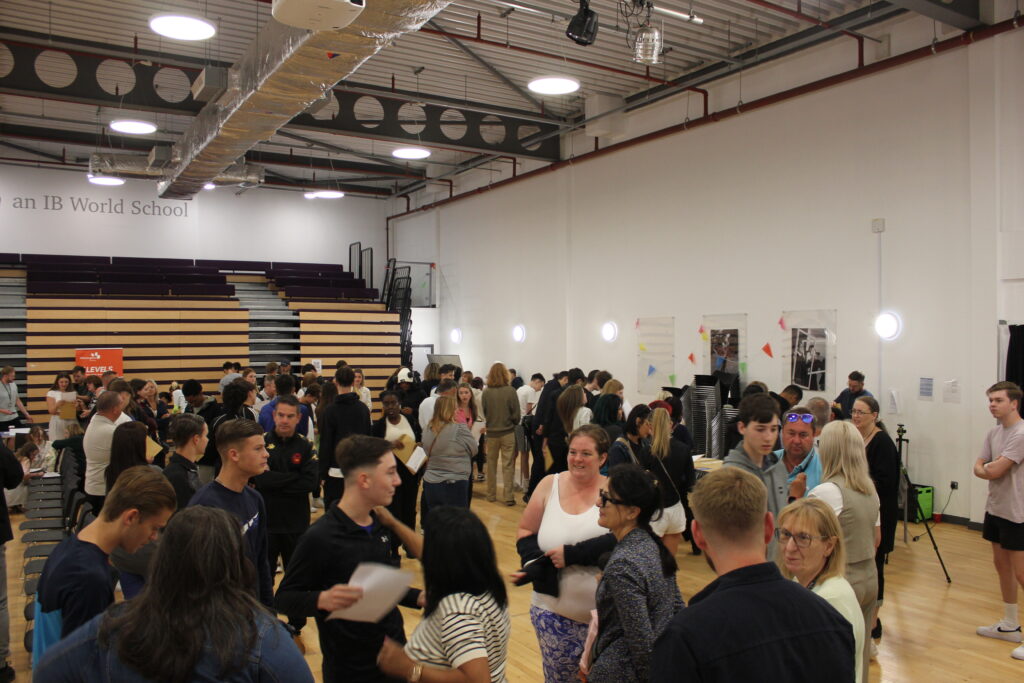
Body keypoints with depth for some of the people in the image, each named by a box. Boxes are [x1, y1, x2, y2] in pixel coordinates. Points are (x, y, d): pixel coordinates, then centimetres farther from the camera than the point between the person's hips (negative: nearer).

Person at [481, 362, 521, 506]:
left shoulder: (486, 392, -9)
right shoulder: (510, 391, -12)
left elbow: (483, 413, -1)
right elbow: (516, 415, -9)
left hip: (491, 433, 2)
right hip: (508, 432, -2)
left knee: (491, 464, 15)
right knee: (508, 465, 4)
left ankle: (491, 494, 23)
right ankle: (508, 497, 5)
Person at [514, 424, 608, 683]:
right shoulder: (550, 485, 2)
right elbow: (525, 531, 10)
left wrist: (572, 555, -22)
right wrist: (536, 561, -8)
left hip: (602, 612, -2)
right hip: (553, 609, 2)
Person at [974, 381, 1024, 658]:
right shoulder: (993, 432, 8)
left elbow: (994, 471, -21)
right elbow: (978, 468, 8)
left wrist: (987, 467, -1)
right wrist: (990, 470, -12)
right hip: (995, 509, 9)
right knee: (1001, 565, 16)